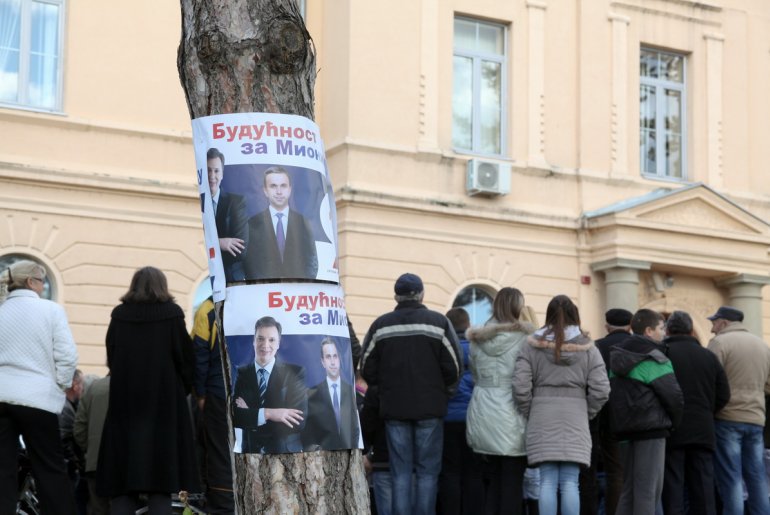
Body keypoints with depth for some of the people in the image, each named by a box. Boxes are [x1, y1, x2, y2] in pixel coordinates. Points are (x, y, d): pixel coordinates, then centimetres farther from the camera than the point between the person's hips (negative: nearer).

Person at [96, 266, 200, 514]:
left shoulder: (119, 315, 3)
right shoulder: (171, 313, -3)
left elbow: (111, 356, 8)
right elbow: (185, 356, -3)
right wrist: (185, 387, 11)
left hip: (124, 400, 2)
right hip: (164, 400, -2)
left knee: (123, 467, 5)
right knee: (161, 468, 0)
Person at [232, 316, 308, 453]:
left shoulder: (294, 373, -3)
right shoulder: (241, 374, 3)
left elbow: (298, 422, -12)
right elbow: (233, 415, -8)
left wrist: (249, 415, -11)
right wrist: (267, 413, -22)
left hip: (286, 452, -1)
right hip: (250, 452, 1)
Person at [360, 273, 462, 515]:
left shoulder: (381, 325, 1)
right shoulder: (438, 322, -5)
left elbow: (367, 370, 2)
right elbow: (454, 366, -6)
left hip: (394, 407, 2)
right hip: (430, 407, -2)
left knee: (401, 472, 6)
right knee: (427, 471, 4)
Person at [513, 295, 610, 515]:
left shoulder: (532, 345, 0)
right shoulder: (587, 347, 2)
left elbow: (520, 387, -7)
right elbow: (601, 390, -3)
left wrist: (529, 414, 7)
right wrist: (586, 414, 11)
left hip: (542, 420, 0)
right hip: (575, 420, 0)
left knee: (548, 482, 2)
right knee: (570, 483, 2)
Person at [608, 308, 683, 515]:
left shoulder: (617, 357, 13)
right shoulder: (653, 359, -11)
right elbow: (674, 395, -13)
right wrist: (674, 423, 3)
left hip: (624, 428, 8)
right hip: (651, 428, -8)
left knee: (629, 489, 14)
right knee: (648, 490, -6)